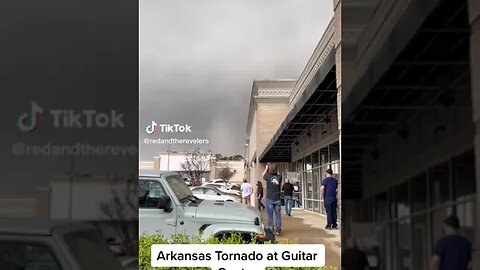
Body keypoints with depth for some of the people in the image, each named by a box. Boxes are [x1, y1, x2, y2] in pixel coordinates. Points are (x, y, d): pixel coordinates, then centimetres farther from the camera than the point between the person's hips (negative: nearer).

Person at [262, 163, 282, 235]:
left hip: (270, 199, -2)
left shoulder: (268, 177, -9)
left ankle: (271, 230, 3)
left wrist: (266, 168, 24)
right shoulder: (279, 177, -4)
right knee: (278, 215, 6)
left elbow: (263, 175, 14)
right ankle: (278, 230, 5)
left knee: (270, 215, 4)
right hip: (277, 199, 2)